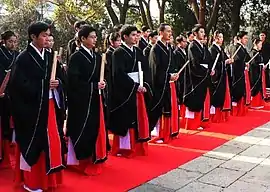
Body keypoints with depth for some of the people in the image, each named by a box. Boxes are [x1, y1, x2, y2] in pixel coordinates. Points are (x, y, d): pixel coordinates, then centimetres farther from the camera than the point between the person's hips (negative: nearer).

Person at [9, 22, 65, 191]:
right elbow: (18, 84, -18)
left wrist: (57, 83, -11)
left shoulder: (50, 56, 9)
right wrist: (44, 85, -19)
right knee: (31, 143, 4)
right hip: (30, 108, -6)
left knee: (51, 141, 11)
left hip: (49, 105, 6)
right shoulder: (24, 58, -11)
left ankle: (48, 177, 28)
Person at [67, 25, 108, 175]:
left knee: (96, 128, 11)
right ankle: (84, 161, 12)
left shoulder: (97, 56, 10)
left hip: (95, 99, 7)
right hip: (81, 100, -7)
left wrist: (102, 84, -8)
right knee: (84, 130, -1)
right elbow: (73, 81, -17)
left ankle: (95, 160, 25)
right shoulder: (76, 57, -11)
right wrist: (94, 86, -18)